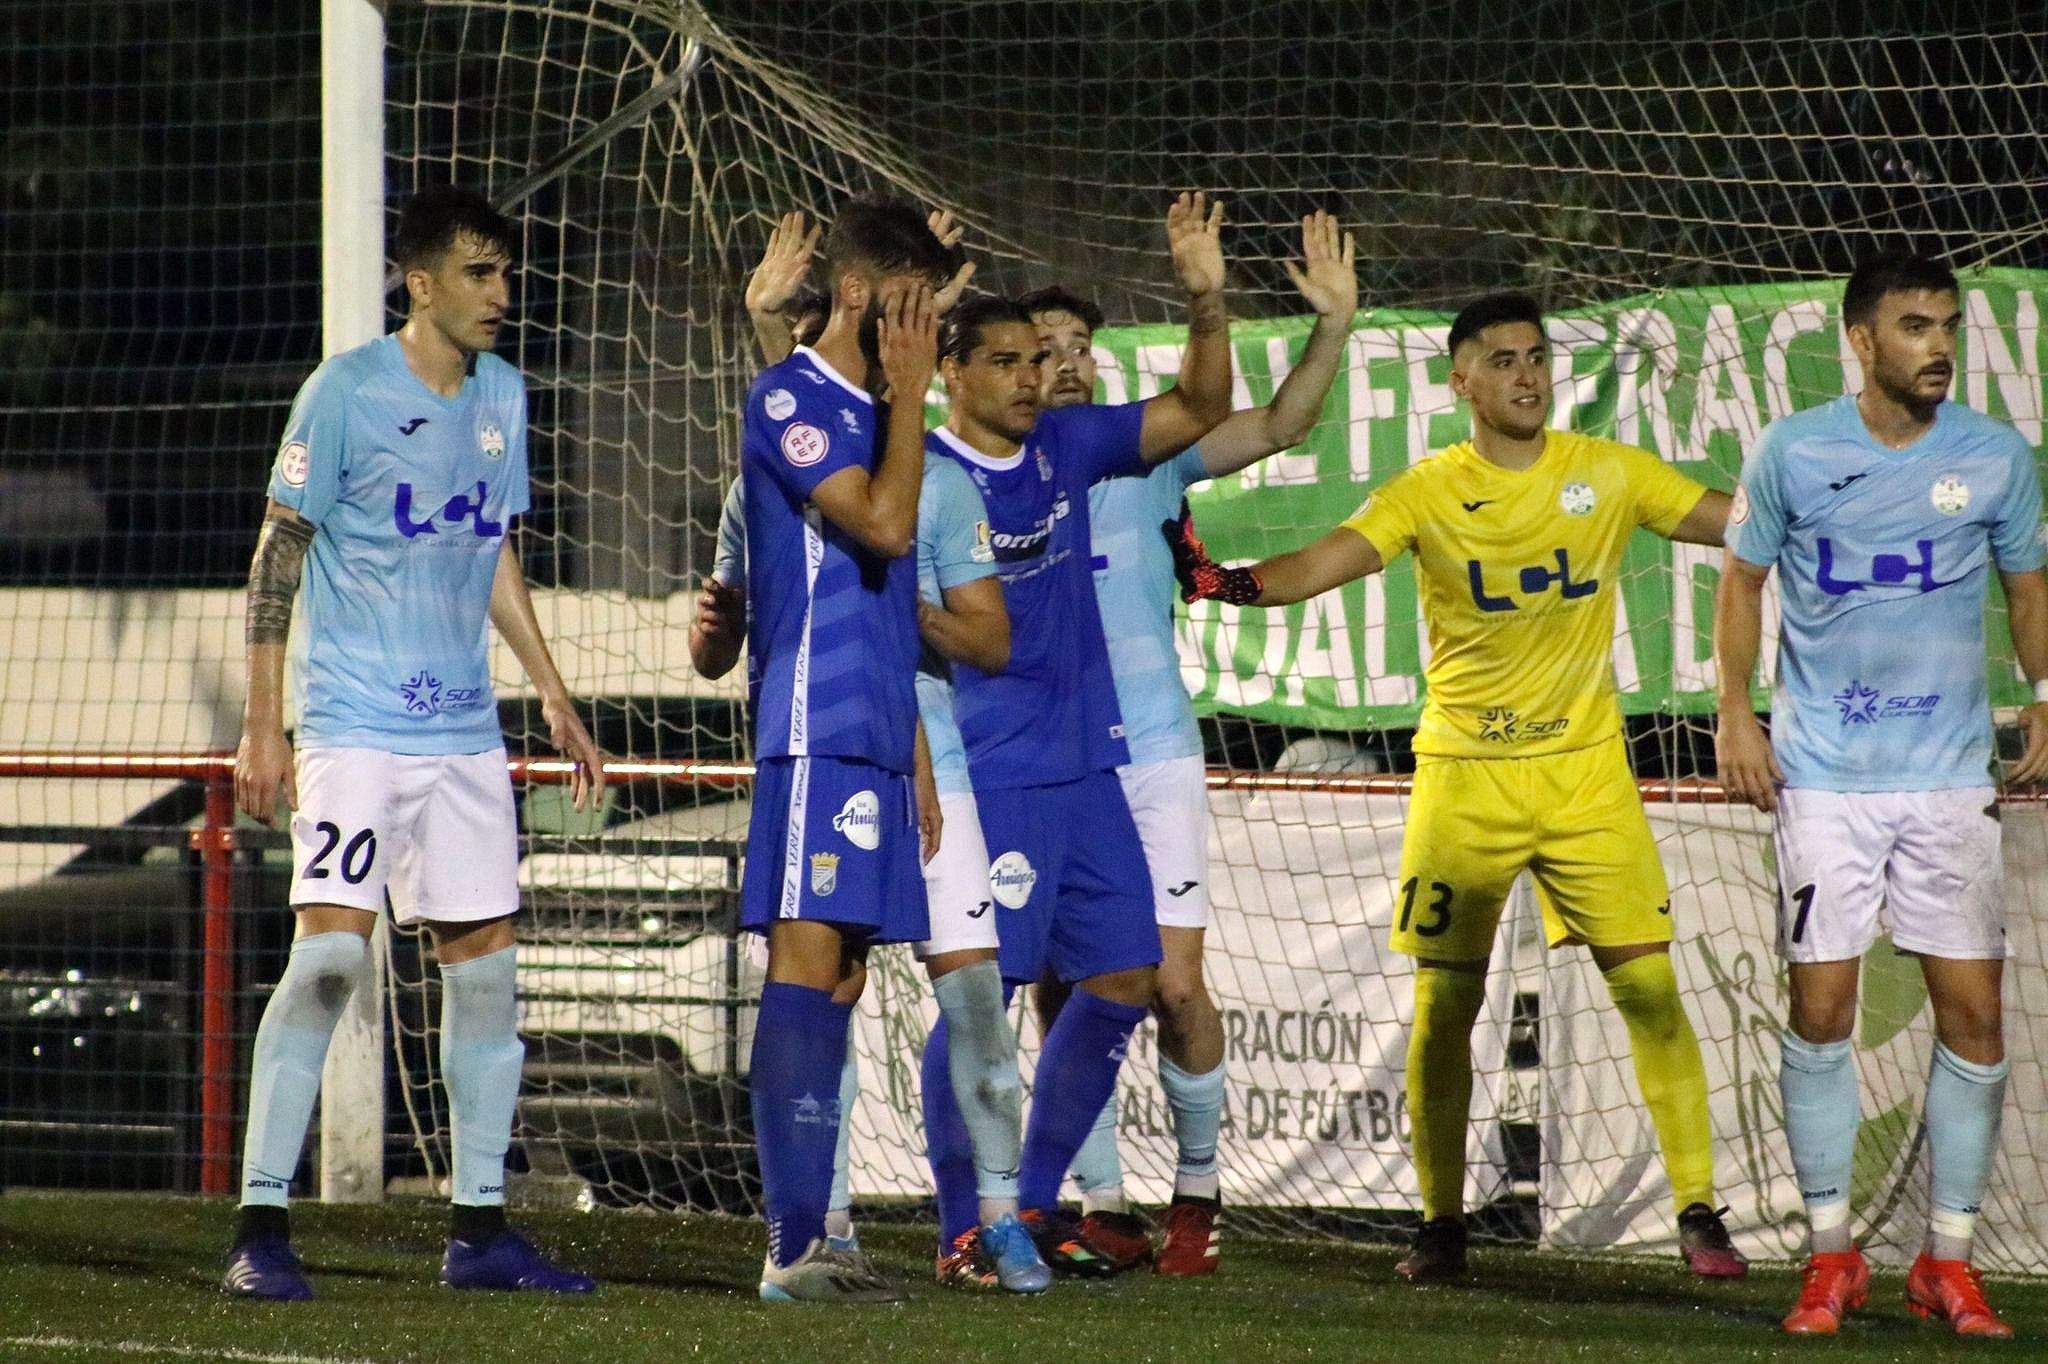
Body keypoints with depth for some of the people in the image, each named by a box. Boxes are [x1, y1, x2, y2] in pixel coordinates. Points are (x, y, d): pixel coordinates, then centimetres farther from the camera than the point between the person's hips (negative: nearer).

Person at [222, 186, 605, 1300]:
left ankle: (479, 1229, 13)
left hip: (465, 733, 6)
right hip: (354, 726, -6)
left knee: (485, 962, 5)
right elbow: (278, 553, -5)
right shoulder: (347, 392, -7)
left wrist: (553, 696, 19)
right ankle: (260, 1226, -12)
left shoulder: (503, 396, 11)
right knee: (329, 951, -15)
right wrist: (262, 725, -11)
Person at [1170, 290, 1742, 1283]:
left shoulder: (1607, 473, 3)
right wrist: (1225, 581, -32)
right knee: (1443, 1004, -1)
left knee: (1649, 987, -7)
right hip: (1462, 777, 0)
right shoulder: (1427, 494, -1)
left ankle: (1697, 1212, 0)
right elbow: (1318, 565, -14)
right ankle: (1442, 1222, 13)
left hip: (1585, 768, 0)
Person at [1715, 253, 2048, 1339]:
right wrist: (1734, 712, 1)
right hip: (1821, 775, -1)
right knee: (1820, 1011, -3)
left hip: (1950, 777, 1)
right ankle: (1831, 1257, 9)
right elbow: (1743, 577, 9)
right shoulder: (1791, 453, -2)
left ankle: (1948, 1260, 9)